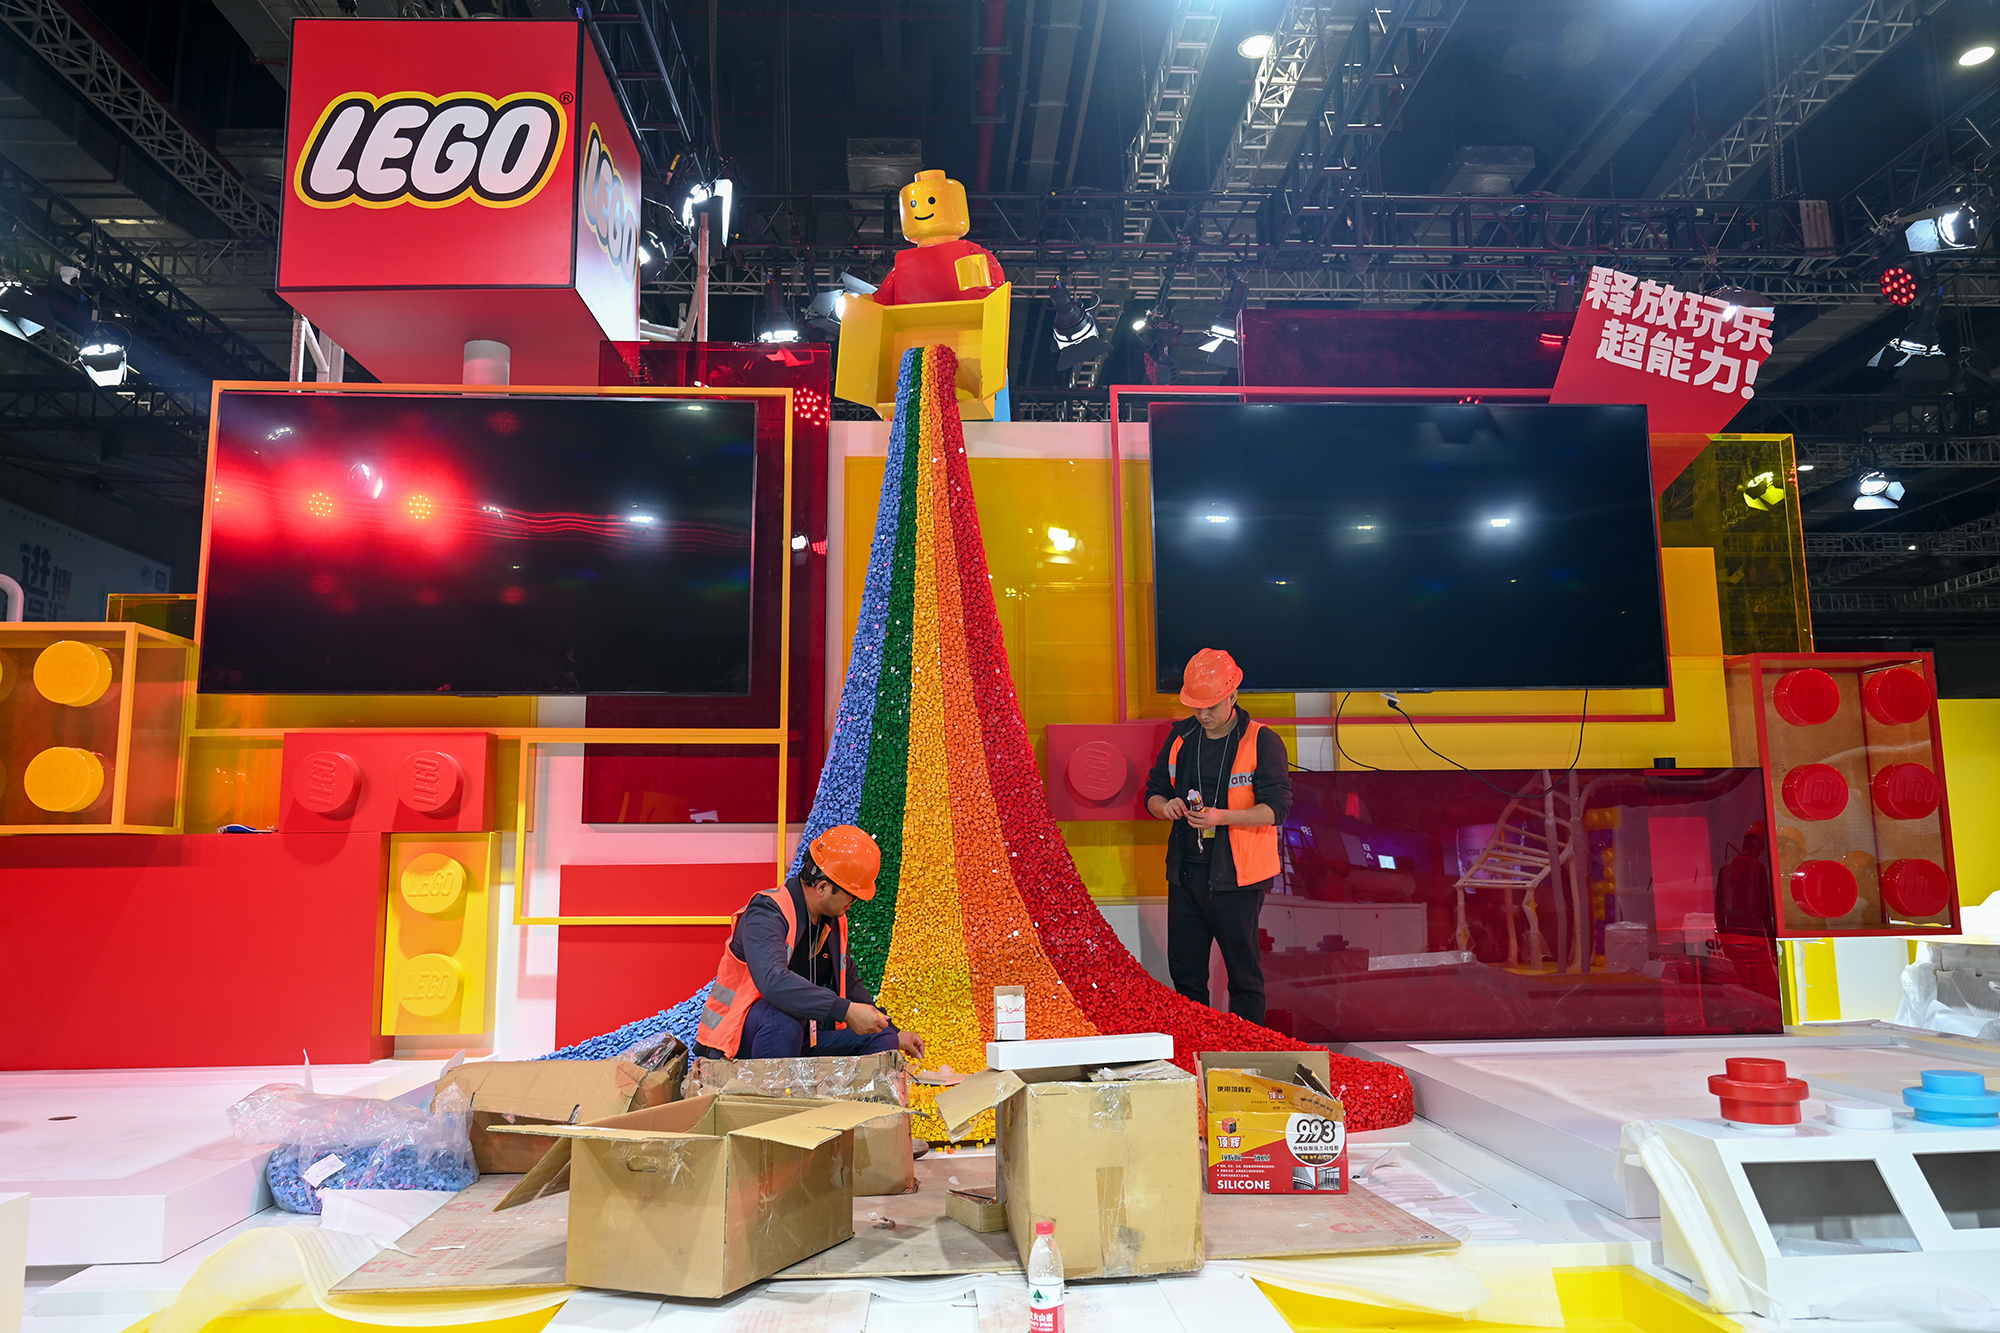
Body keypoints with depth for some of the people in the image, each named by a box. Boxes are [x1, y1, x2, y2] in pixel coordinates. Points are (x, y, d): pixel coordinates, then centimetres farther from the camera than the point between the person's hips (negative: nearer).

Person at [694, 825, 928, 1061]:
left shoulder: (833, 919, 5)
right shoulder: (767, 913, -21)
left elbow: (849, 981, 20)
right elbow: (773, 981, -40)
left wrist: (893, 1033, 14)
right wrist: (846, 1010, -42)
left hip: (799, 1036, 8)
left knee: (882, 1040, -4)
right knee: (783, 1016, -38)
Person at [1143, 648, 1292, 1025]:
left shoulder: (1262, 742, -6)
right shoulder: (1180, 737, 10)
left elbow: (1276, 807, -12)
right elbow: (1153, 792, 15)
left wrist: (1223, 817, -26)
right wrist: (1165, 806, -9)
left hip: (1237, 875, -5)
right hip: (1184, 870, 5)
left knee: (1244, 972, 1)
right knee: (1184, 969, 11)